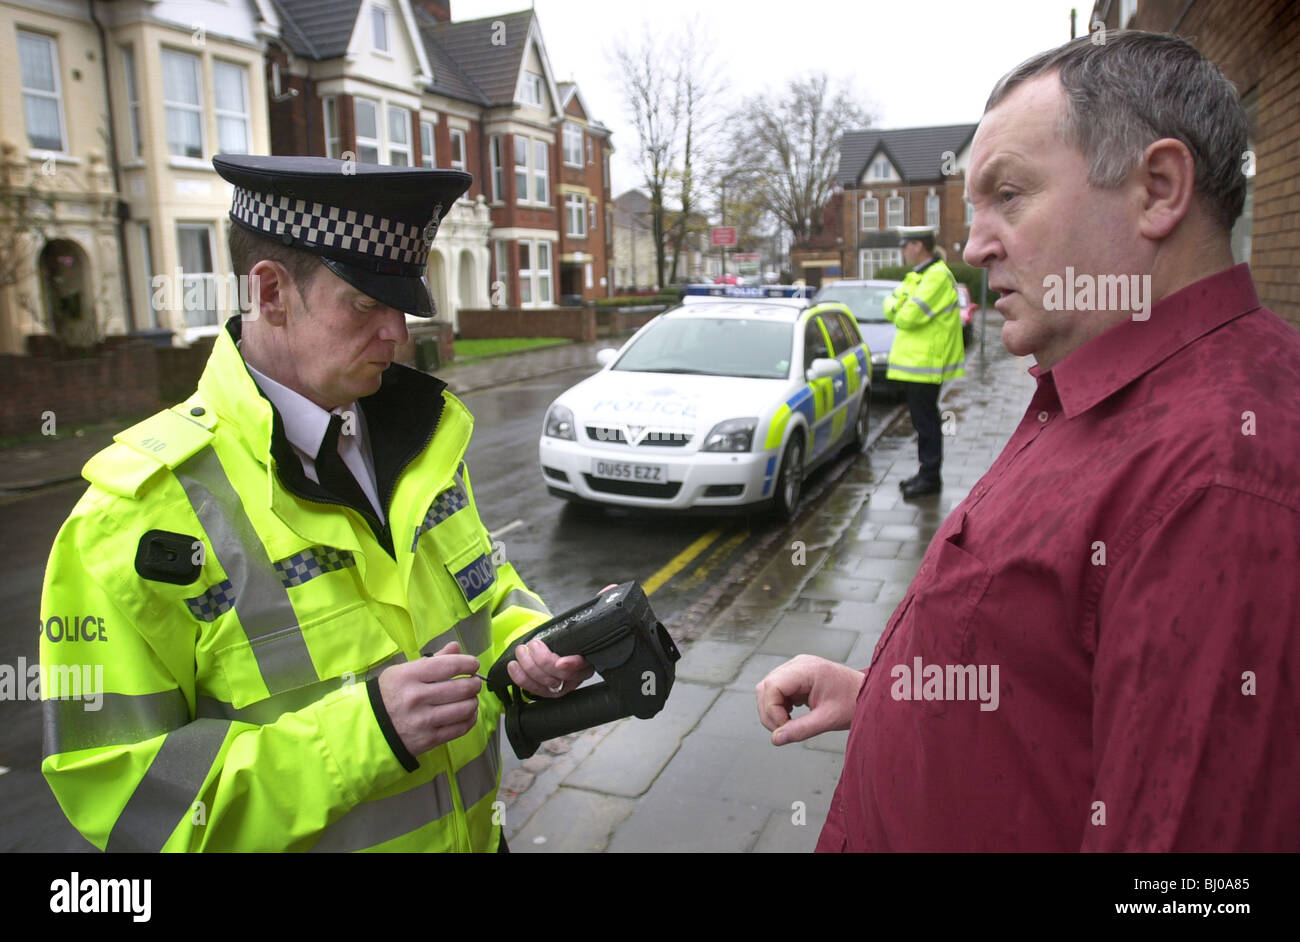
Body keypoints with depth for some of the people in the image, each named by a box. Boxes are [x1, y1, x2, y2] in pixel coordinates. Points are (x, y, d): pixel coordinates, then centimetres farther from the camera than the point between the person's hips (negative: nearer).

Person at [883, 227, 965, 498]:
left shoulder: (938, 276, -16)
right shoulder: (918, 276, 17)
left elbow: (908, 317, -23)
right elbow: (892, 306, 13)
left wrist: (897, 311, -2)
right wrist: (895, 305, -9)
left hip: (925, 363, -10)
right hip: (914, 362, 10)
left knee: (926, 420, -5)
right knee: (923, 420, 15)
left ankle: (931, 477, 2)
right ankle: (926, 472, 23)